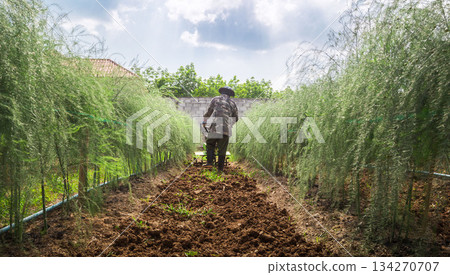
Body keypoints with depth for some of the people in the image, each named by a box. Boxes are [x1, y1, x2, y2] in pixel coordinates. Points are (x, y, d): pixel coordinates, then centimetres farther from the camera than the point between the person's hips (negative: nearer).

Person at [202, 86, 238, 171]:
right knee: (222, 148, 8)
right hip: (226, 128, 1)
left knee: (210, 144, 17)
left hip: (214, 126, -1)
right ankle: (220, 167, 11)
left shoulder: (215, 99, 12)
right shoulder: (232, 103, 18)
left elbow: (209, 112, 17)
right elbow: (235, 118, 24)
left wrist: (204, 121, 33)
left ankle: (209, 162, 3)